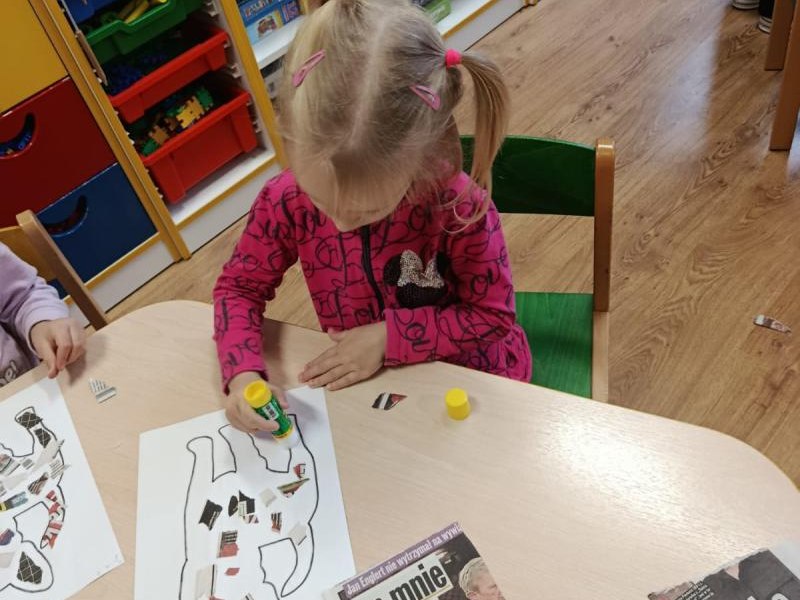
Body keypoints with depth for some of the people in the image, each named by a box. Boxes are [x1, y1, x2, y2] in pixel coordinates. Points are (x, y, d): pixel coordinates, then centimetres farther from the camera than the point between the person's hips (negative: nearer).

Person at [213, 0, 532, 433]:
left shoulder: (458, 205, -27)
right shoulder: (285, 202, -19)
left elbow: (493, 313, -15)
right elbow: (239, 287, -5)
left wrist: (389, 337, -23)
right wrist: (242, 372, -21)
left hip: (471, 377, -1)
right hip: (370, 384, 2)